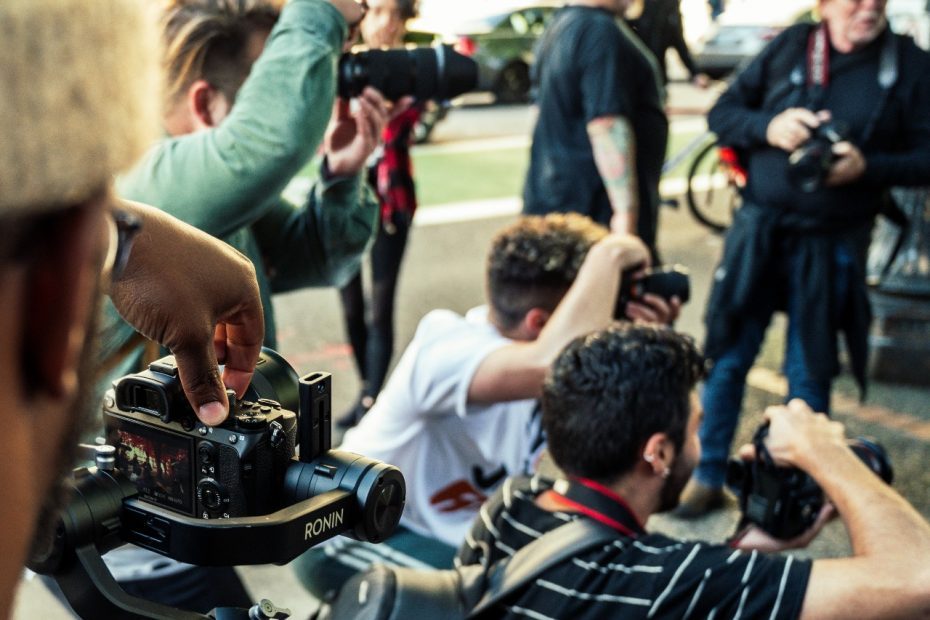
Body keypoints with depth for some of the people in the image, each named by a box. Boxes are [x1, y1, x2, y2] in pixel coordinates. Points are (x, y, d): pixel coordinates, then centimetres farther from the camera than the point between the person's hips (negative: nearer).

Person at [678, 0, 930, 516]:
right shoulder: (788, 47, 1)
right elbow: (722, 114, 5)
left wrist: (866, 166, -20)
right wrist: (768, 127, -15)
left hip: (831, 246, -1)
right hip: (759, 233, 1)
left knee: (809, 373, 10)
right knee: (728, 357, 7)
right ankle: (708, 477, 24)